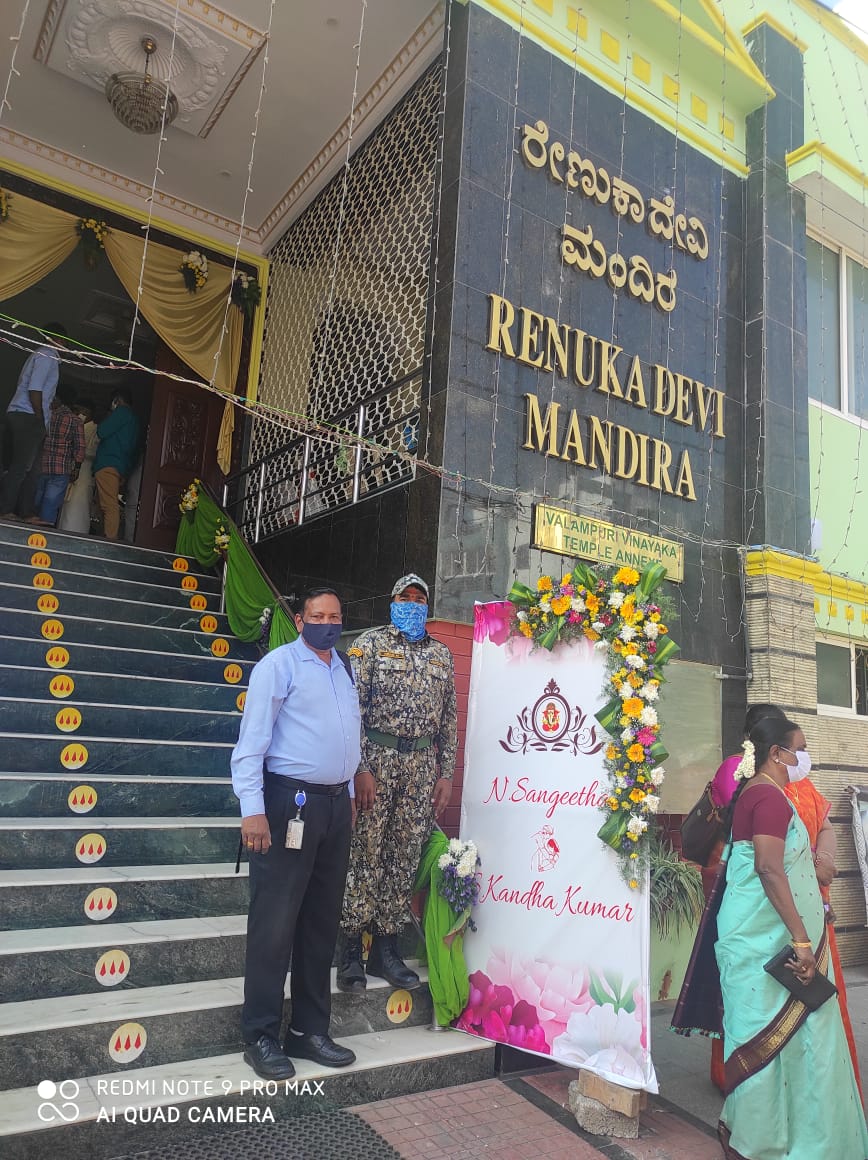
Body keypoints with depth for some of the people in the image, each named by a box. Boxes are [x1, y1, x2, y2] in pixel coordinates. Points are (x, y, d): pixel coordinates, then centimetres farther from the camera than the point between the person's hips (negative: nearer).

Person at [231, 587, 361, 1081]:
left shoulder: (345, 668, 13)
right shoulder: (279, 664, -7)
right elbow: (252, 739, -12)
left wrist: (348, 795, 17)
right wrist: (253, 809, -19)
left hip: (336, 804, 7)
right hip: (290, 802, -7)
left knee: (323, 922, 14)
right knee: (275, 924, 0)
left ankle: (310, 1030, 27)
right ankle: (261, 1036, 16)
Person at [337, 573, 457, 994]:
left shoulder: (441, 655, 13)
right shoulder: (370, 643, 1)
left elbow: (449, 718, 14)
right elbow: (352, 706, -7)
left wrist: (446, 773, 9)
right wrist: (360, 768, -13)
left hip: (422, 766, 4)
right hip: (376, 756, -4)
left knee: (405, 856, 8)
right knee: (364, 853, -1)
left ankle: (386, 946, 20)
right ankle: (350, 948, 12)